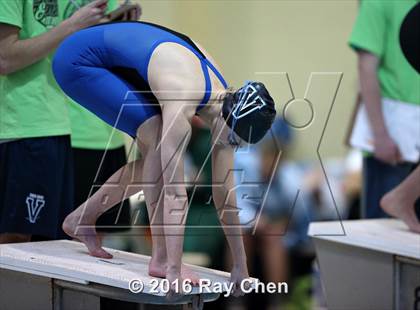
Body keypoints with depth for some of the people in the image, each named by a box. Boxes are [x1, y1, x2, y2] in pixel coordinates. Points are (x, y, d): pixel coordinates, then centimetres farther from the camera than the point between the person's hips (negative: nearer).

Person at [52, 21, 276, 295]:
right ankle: (162, 258, -17)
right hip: (78, 59, -9)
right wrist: (174, 271, -35)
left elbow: (224, 191, 0)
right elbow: (174, 190, -35)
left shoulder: (224, 101, -8)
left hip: (114, 64, 9)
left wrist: (240, 266, 3)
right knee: (160, 139, -21)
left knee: (158, 155, 6)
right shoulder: (182, 102, -33)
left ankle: (82, 220, 23)